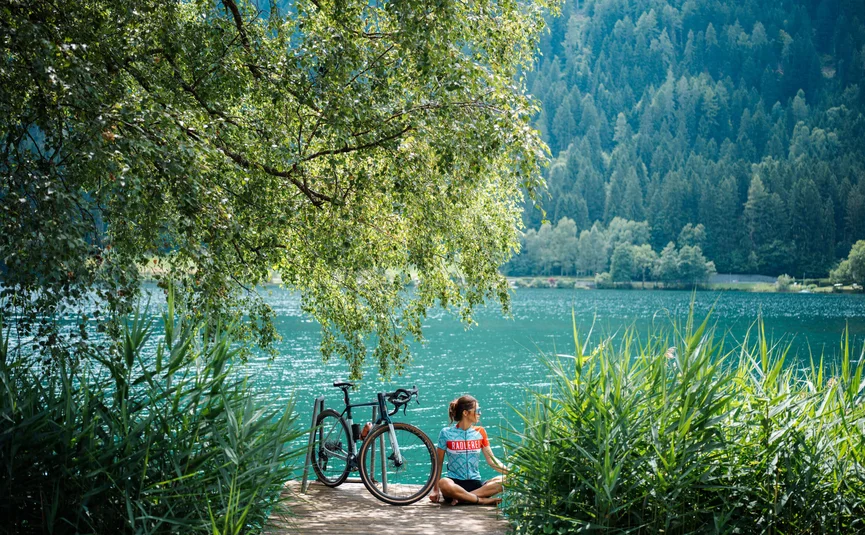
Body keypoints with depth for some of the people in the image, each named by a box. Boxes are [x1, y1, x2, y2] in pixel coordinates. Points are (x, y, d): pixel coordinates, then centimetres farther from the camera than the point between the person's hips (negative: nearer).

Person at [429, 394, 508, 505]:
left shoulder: (480, 432, 10)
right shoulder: (446, 433, 0)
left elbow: (492, 460, 9)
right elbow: (438, 463, 2)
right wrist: (435, 490, -5)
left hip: (475, 484, 4)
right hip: (455, 482, -3)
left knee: (504, 480, -25)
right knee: (444, 484, -39)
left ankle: (461, 497, -28)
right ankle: (483, 500, -29)